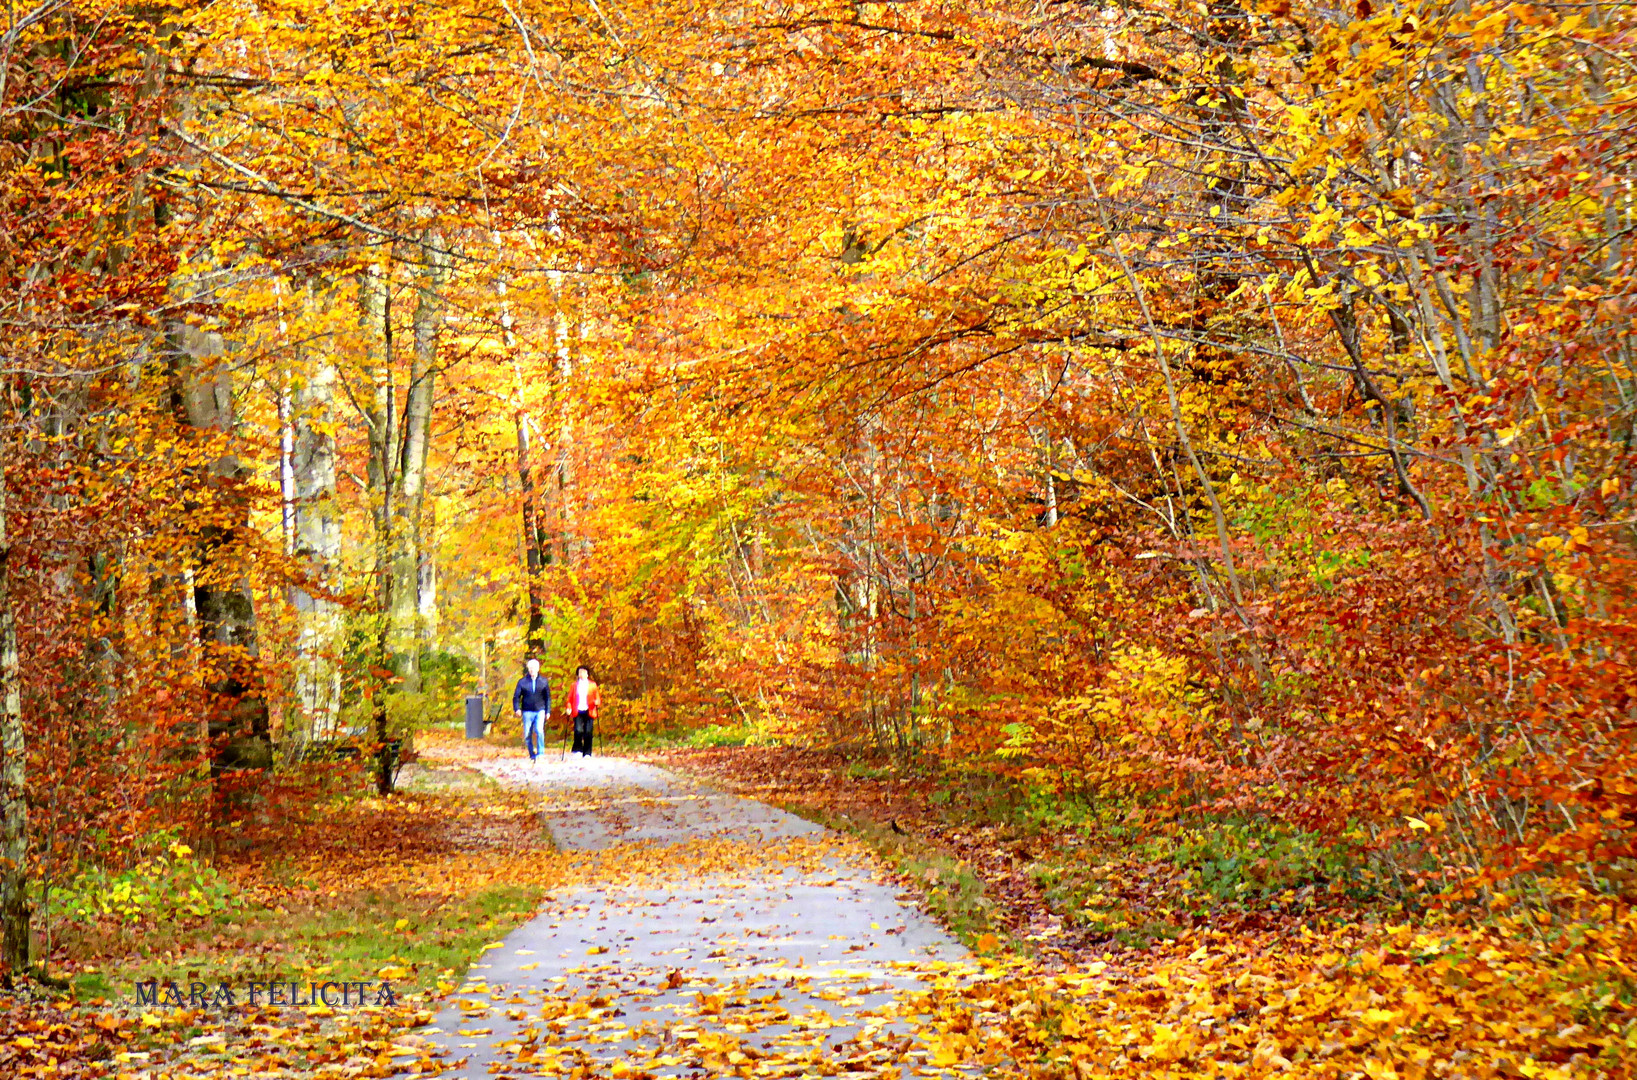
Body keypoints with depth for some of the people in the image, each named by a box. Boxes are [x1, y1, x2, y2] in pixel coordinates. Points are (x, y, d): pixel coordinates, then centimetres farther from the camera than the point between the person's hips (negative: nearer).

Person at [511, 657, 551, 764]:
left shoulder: (544, 682, 8)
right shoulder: (522, 682, 5)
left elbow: (548, 697, 13)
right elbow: (516, 696, 6)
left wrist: (548, 711, 8)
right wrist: (517, 709, -9)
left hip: (540, 711, -1)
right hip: (527, 712, 1)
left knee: (539, 731, -20)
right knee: (527, 735, 2)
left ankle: (540, 754, -14)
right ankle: (532, 755, 15)